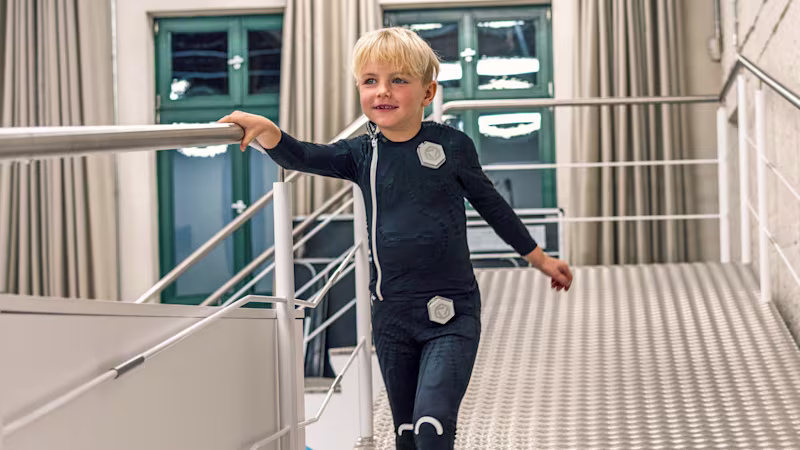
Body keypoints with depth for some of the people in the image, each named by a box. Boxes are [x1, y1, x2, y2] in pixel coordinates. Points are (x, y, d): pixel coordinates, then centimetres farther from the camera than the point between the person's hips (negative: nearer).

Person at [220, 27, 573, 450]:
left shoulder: (451, 145, -4)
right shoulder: (362, 153, 2)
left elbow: (492, 205, 8)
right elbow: (300, 156, -12)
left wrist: (541, 259, 17)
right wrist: (263, 129, -33)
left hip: (451, 313, -4)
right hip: (392, 316, 4)